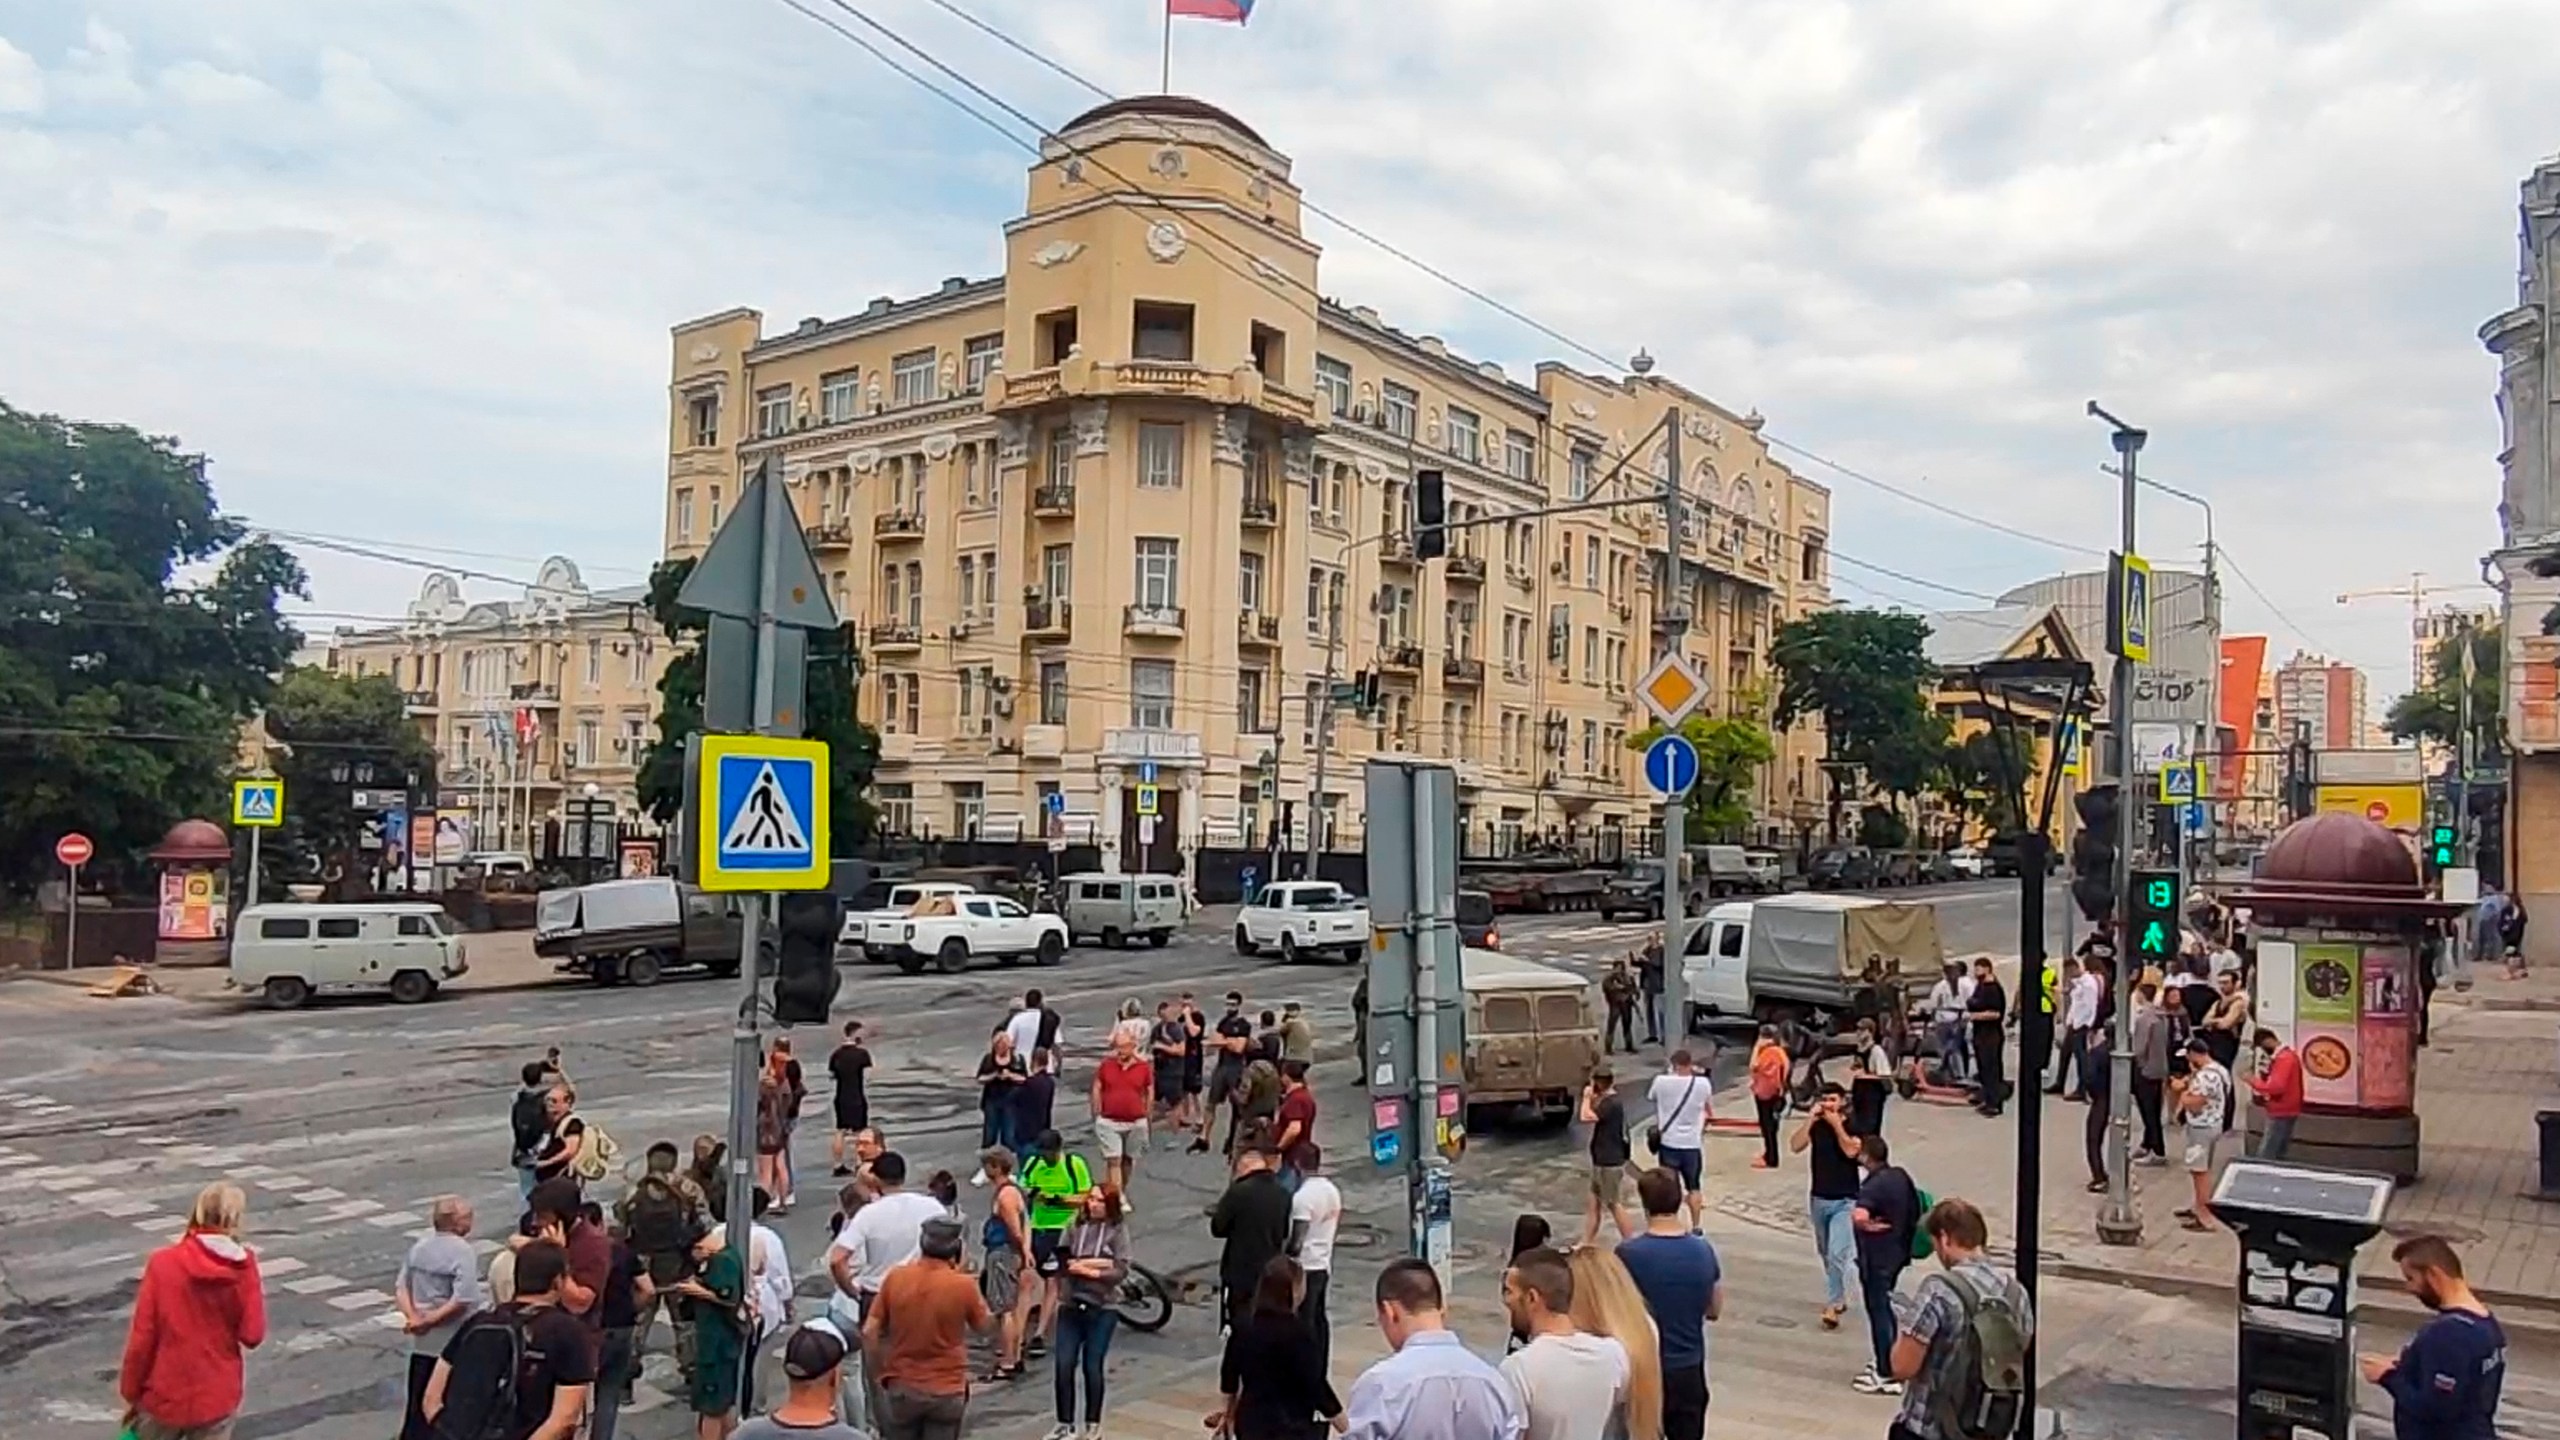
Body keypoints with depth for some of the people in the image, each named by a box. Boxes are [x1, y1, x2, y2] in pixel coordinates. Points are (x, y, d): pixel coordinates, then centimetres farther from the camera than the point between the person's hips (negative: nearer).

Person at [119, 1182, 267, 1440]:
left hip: (165, 1393, 0)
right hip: (217, 1396, 0)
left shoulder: (163, 1263, -11)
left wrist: (131, 1392, 4)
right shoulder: (243, 1267, -11)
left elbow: (142, 1336, -8)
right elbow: (252, 1334, -10)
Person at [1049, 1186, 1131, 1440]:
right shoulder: (1075, 1226, 1)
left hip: (1103, 1308, -2)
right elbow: (1062, 1263, -7)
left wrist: (1085, 1268, -20)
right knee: (1063, 1365, 0)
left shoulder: (1118, 1231, -4)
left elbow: (1121, 1271, -12)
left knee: (1092, 1367, 6)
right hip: (1071, 1305, 2)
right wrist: (1097, 1262, -16)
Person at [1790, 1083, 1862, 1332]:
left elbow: (1851, 1151, -25)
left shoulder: (1853, 1126, -7)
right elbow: (1795, 1146, -14)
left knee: (1837, 1255, -14)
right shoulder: (1816, 1126, 0)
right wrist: (1810, 1118, -18)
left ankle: (1832, 1307, -10)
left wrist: (1836, 1124, -20)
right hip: (1818, 1199, 5)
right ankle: (1840, 1298, 34)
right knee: (1826, 1255, 17)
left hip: (1844, 1201, -5)